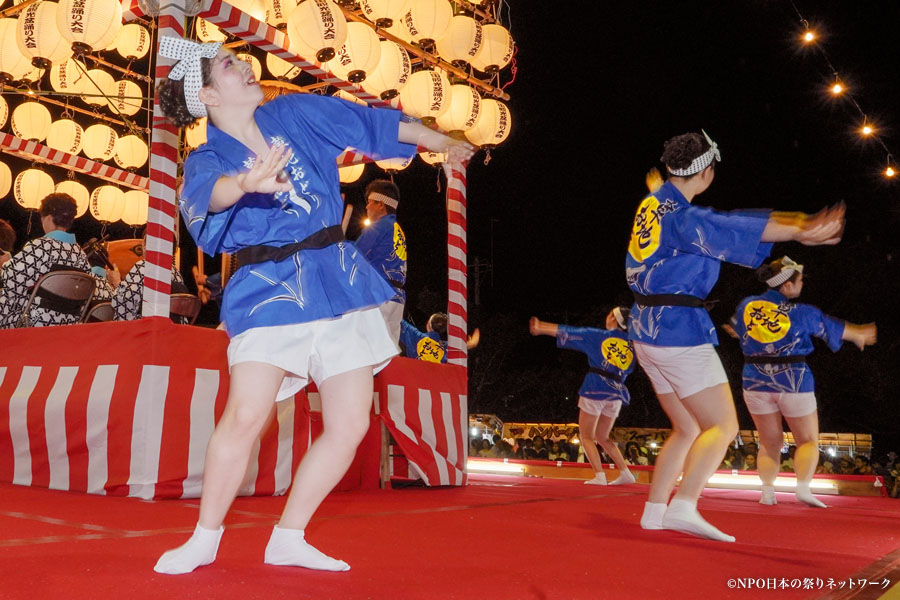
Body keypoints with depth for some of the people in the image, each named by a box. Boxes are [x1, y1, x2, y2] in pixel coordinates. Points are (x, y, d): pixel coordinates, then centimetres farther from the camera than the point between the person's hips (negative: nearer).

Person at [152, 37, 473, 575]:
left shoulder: (296, 113, 11)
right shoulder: (208, 160, -1)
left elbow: (374, 123, 18)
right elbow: (212, 191, -25)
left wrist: (442, 142, 21)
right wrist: (248, 181, -48)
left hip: (340, 281, 4)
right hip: (268, 290, -4)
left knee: (351, 424, -1)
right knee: (247, 414, -22)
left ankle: (288, 539, 14)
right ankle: (205, 539, 0)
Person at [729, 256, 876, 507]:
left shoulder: (746, 306, -1)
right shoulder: (803, 313, -7)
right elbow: (837, 328, 9)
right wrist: (859, 333, 31)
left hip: (755, 383, 3)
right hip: (793, 383, -3)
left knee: (770, 443, 15)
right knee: (808, 441, 10)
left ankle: (767, 491, 5)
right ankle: (803, 487, -8)